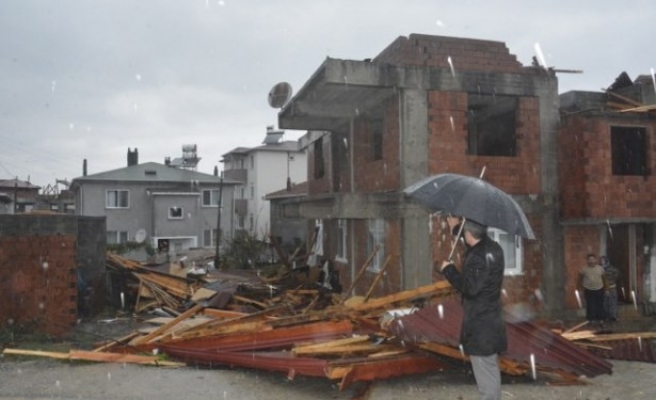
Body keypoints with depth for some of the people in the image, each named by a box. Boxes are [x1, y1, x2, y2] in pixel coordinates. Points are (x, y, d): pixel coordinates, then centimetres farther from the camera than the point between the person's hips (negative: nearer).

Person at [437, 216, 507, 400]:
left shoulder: (479, 256, -25)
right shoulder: (491, 247, 6)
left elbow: (469, 287, -28)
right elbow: (473, 242, 29)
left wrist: (448, 269, -16)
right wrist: (456, 227, 34)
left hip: (481, 323, -10)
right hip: (488, 318, 10)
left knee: (485, 371, -2)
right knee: (490, 369, 22)